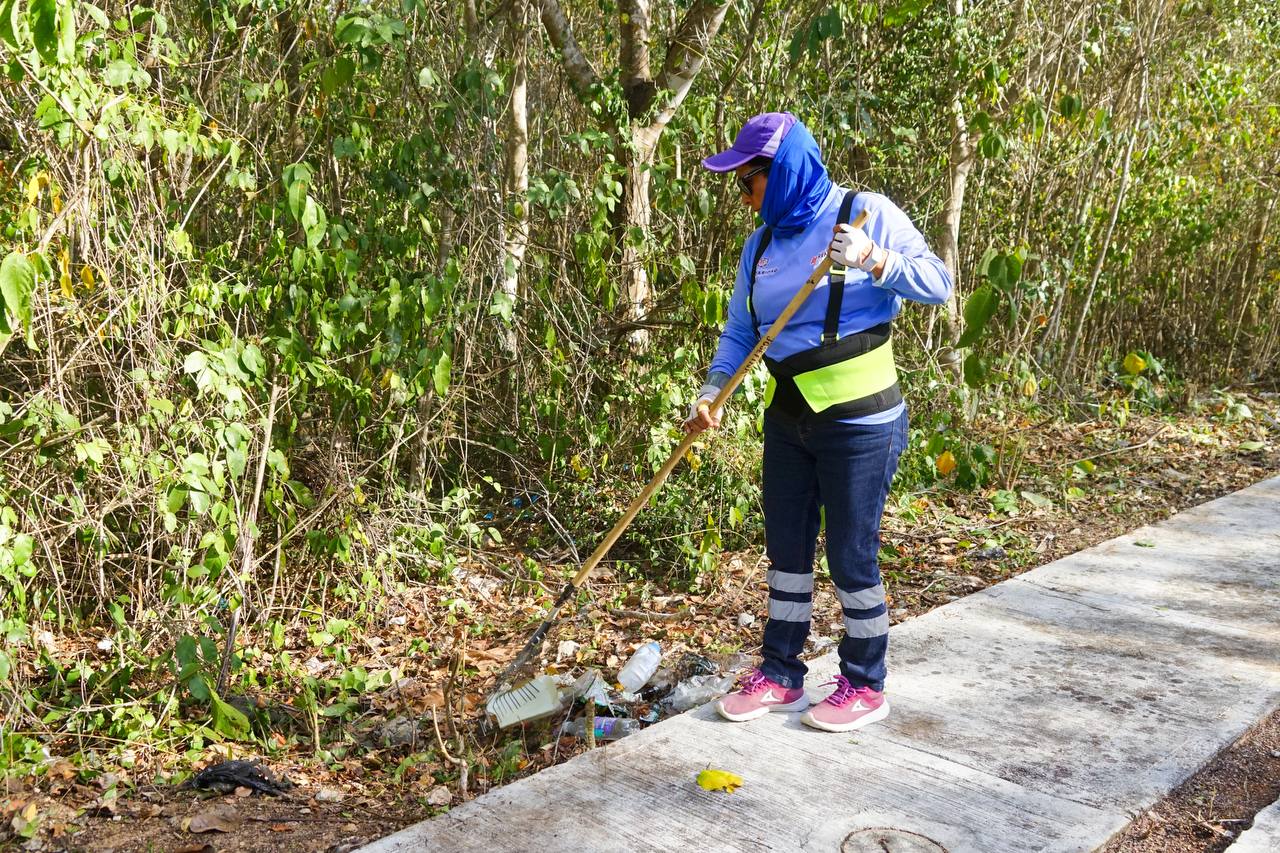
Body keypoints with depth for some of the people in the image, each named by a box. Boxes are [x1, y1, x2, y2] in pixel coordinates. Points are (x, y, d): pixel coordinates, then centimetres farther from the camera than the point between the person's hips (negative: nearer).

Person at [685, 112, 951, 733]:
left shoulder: (867, 214, -9)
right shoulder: (763, 243, 8)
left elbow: (937, 283, -13)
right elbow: (740, 330, 10)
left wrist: (874, 260, -28)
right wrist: (712, 390, -5)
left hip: (860, 423, -6)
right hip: (788, 419, 6)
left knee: (851, 559, 3)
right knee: (787, 551, 13)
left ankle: (865, 686, 21)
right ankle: (780, 675, 28)